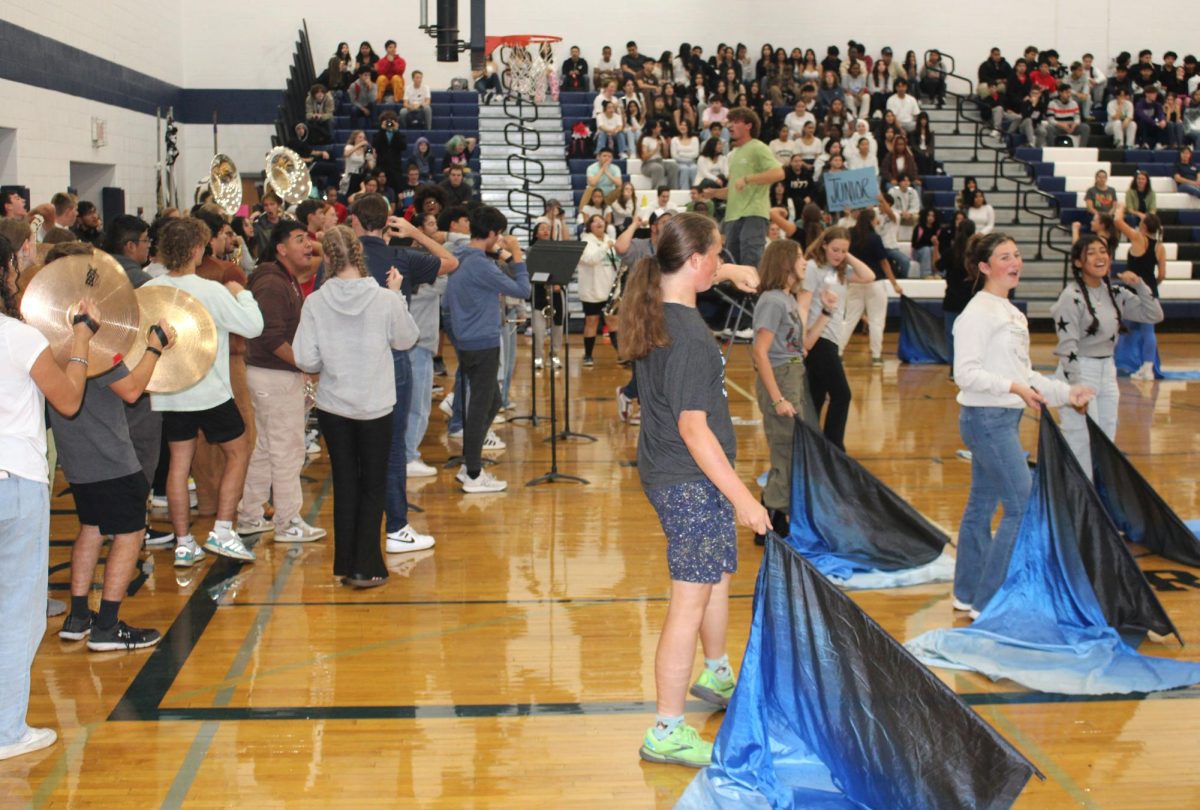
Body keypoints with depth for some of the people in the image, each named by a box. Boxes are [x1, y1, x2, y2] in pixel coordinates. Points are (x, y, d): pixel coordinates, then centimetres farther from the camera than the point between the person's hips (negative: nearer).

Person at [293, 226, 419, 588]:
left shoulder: (315, 303, -11)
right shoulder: (385, 300, -14)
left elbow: (306, 359, -10)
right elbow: (406, 340, 2)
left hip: (333, 407, 2)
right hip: (375, 407, -1)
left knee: (345, 483, 15)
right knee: (373, 486, 11)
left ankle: (346, 564, 20)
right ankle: (366, 567, 8)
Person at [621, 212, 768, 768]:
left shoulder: (655, 309, 2)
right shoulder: (690, 337, -25)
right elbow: (693, 429, -26)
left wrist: (730, 272, 23)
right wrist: (742, 497, -23)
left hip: (666, 472, 10)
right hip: (691, 482, -10)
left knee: (720, 573, 27)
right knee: (691, 601, -2)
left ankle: (716, 674, 48)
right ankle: (667, 732, 6)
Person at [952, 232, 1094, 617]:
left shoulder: (1012, 314, 16)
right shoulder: (977, 313, -13)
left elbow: (1022, 374, 20)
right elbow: (966, 373, -20)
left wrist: (1065, 392, 12)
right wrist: (1014, 387, -29)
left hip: (1006, 418, 9)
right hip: (986, 417, -9)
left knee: (981, 506, 15)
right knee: (1025, 506, -10)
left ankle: (967, 592, 24)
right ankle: (988, 600, -4)